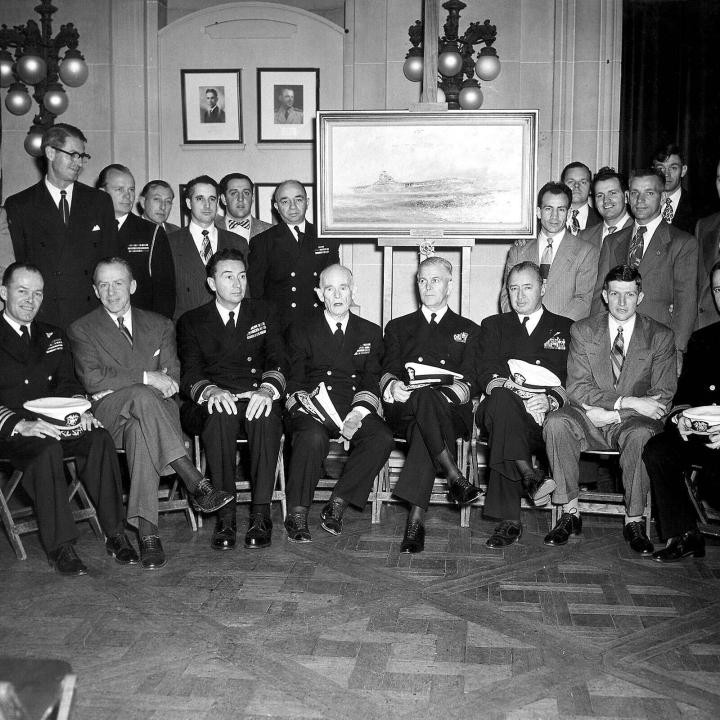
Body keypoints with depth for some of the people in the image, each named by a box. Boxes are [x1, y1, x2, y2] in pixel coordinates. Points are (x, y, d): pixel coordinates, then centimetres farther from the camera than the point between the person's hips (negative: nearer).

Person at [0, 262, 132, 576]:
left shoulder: (53, 336, 19)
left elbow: (66, 382, 13)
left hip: (52, 422, 5)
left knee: (99, 439, -25)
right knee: (47, 449, -36)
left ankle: (115, 534, -20)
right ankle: (60, 546, -29)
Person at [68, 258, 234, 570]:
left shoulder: (159, 325, 19)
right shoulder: (82, 330, 11)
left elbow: (172, 377, 8)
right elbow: (92, 379, -6)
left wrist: (163, 382, -15)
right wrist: (146, 377, -14)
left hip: (153, 407, 2)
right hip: (108, 413, -2)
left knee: (140, 431, -36)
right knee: (142, 396, -37)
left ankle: (146, 530, -42)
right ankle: (197, 484, -42)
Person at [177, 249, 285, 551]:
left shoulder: (261, 313, 18)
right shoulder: (191, 321, 13)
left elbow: (277, 361, 5)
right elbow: (189, 374, 1)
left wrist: (267, 390, -19)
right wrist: (210, 391, -24)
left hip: (256, 401, 1)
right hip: (214, 403, 0)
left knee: (267, 417, -35)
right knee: (220, 416, -36)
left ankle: (260, 515, -30)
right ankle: (225, 517, -30)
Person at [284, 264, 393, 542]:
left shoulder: (371, 333, 18)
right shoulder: (301, 331, 14)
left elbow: (372, 381, 8)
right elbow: (293, 381, 6)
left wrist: (358, 413, -12)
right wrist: (304, 403, -18)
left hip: (355, 408, 2)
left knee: (382, 438, -29)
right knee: (313, 436, -36)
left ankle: (337, 504, -19)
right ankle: (296, 514, -23)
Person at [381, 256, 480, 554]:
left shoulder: (467, 329, 23)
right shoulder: (398, 327, 26)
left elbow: (468, 381, 10)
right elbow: (387, 372, 12)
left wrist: (457, 390, -15)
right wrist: (392, 385, -13)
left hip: (451, 411, 0)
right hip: (403, 409, 1)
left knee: (423, 429, -38)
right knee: (424, 397, -38)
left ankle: (416, 517, -42)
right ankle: (454, 476, -40)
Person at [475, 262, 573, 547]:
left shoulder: (566, 328, 22)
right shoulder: (493, 325, 25)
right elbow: (486, 373, 9)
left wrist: (550, 399, -14)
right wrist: (506, 388, -15)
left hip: (547, 414, -1)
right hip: (500, 407, 1)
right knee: (501, 399, -39)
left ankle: (509, 520, -37)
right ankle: (529, 477, -44)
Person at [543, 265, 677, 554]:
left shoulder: (661, 336, 3)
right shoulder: (582, 331, 5)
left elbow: (663, 396, -2)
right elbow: (577, 388, -5)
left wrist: (609, 412, -14)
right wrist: (628, 402, -19)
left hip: (631, 422, -1)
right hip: (589, 419, 1)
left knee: (642, 433, -36)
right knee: (556, 422, -30)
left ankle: (634, 522, -20)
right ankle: (570, 513, -19)